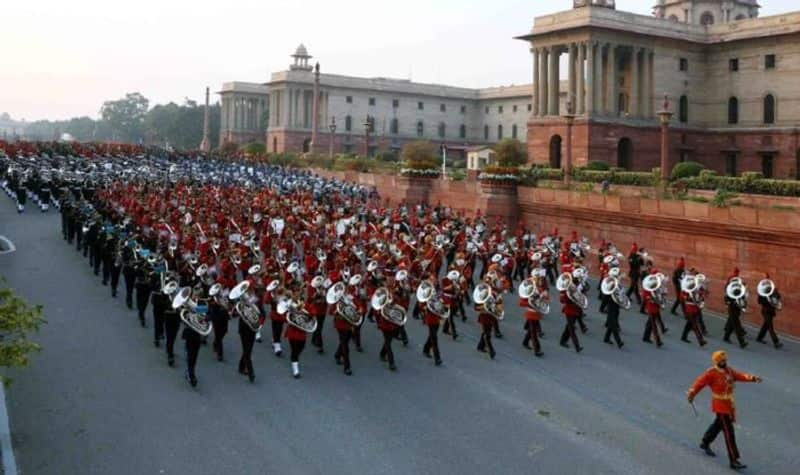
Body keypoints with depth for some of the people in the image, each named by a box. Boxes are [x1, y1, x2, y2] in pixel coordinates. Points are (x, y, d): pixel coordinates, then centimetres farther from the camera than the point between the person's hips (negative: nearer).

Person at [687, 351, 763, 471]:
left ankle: (705, 443, 49)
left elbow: (740, 376, -7)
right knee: (729, 432, -9)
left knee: (718, 424, 26)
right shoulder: (711, 373, -16)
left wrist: (753, 378, -23)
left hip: (729, 404, 8)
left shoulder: (729, 370, 4)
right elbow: (700, 382, -16)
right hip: (720, 406, -8)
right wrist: (692, 394, -22)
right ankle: (734, 461, -7)